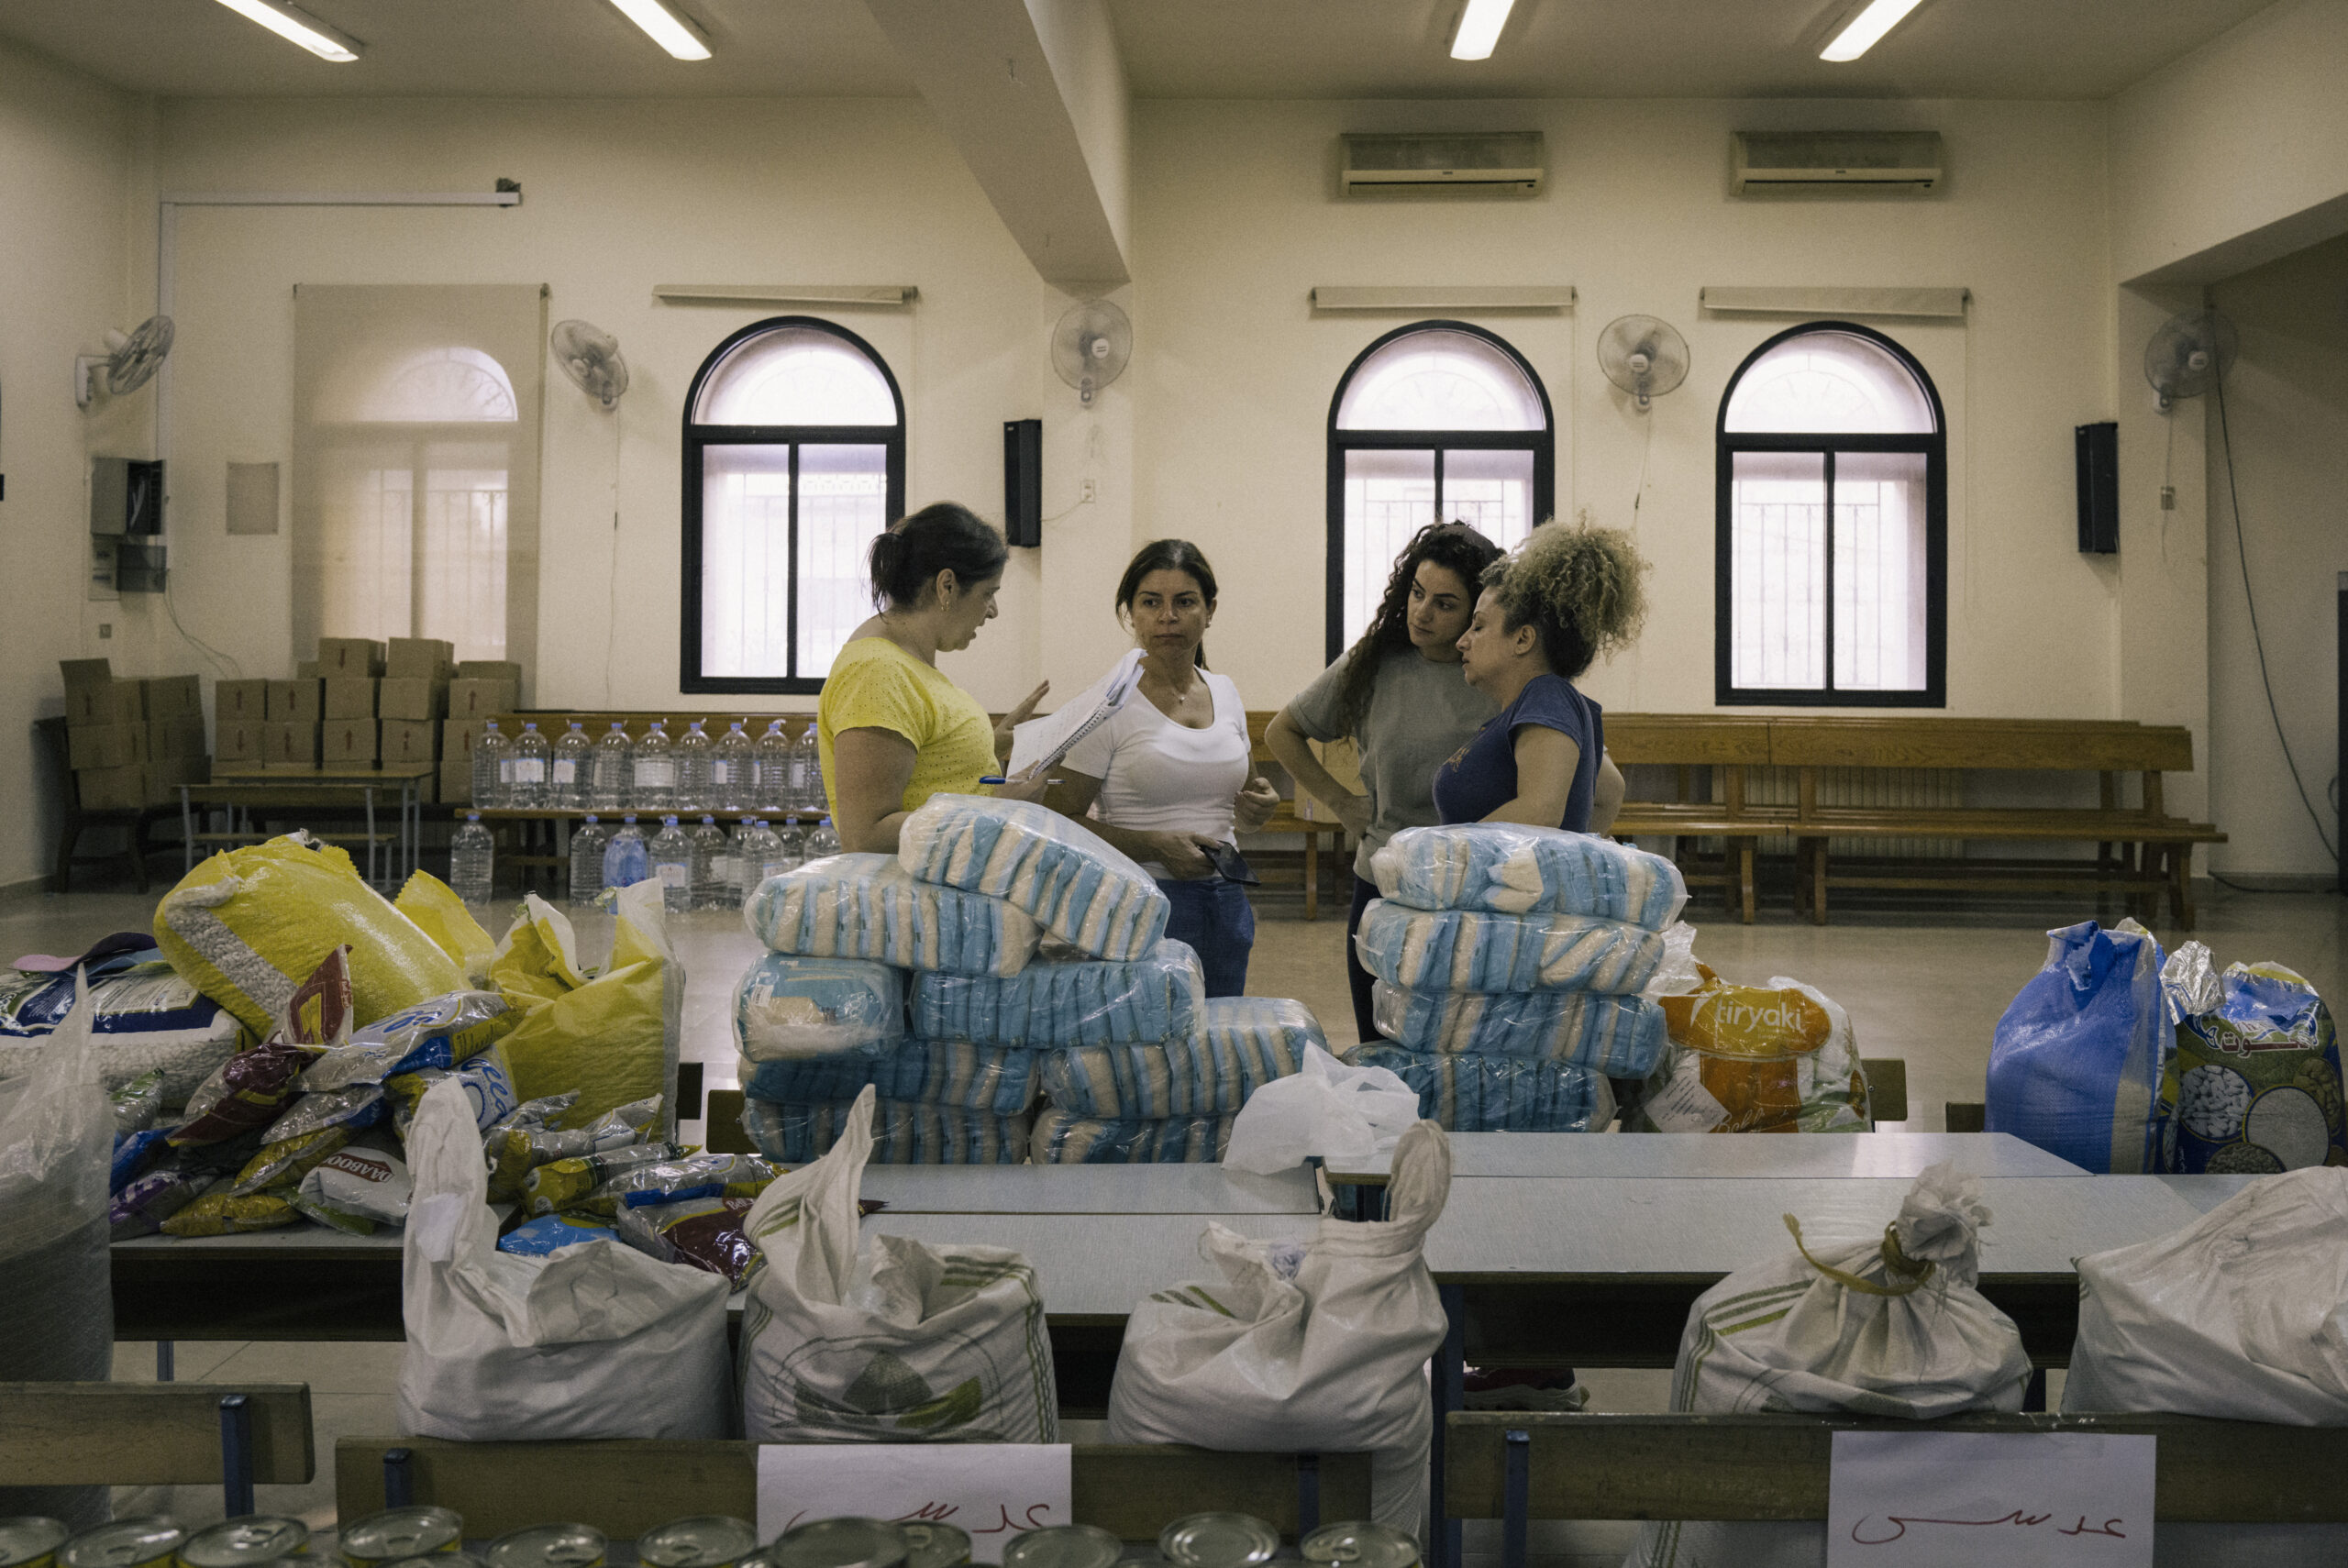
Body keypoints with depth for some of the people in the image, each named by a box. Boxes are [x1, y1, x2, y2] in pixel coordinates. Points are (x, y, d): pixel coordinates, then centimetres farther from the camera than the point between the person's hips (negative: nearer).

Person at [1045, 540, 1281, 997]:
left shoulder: (1225, 693, 11)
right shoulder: (1110, 703, -7)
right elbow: (1059, 823, -11)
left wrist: (1258, 808, 0)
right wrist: (1156, 846, -20)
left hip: (1225, 903, 6)